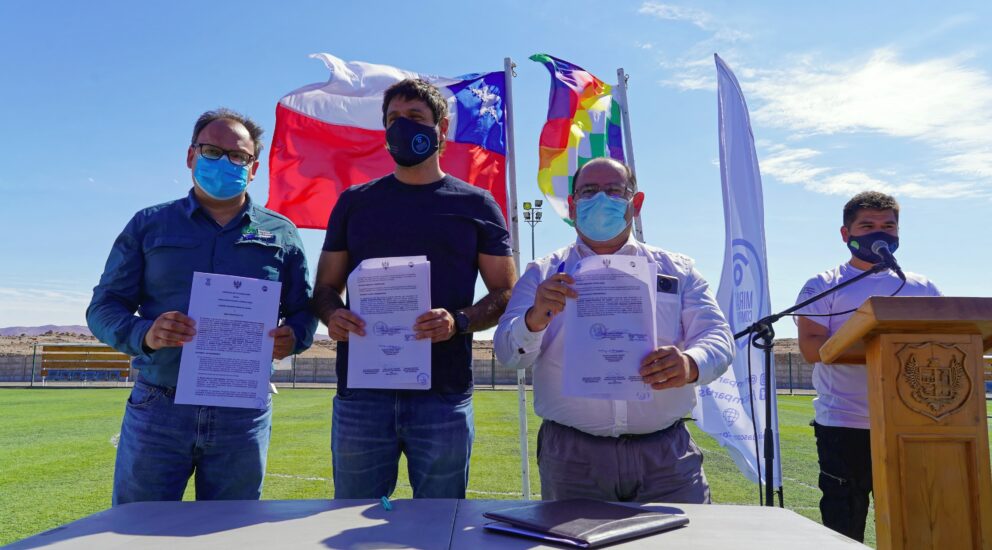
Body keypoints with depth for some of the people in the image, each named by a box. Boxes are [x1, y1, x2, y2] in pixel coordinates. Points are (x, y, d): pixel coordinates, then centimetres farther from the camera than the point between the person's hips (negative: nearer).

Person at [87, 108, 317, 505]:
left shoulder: (280, 234, 10)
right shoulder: (149, 226, 9)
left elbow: (304, 311, 9)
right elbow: (103, 308, 6)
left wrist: (292, 337, -15)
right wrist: (144, 334, -16)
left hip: (244, 416, 1)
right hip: (156, 410, 0)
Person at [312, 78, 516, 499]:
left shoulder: (476, 205, 8)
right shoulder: (354, 202, 13)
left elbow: (506, 293, 6)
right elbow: (325, 287, 15)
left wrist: (459, 321, -14)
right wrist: (332, 316, -8)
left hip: (444, 397, -1)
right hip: (361, 392, 2)